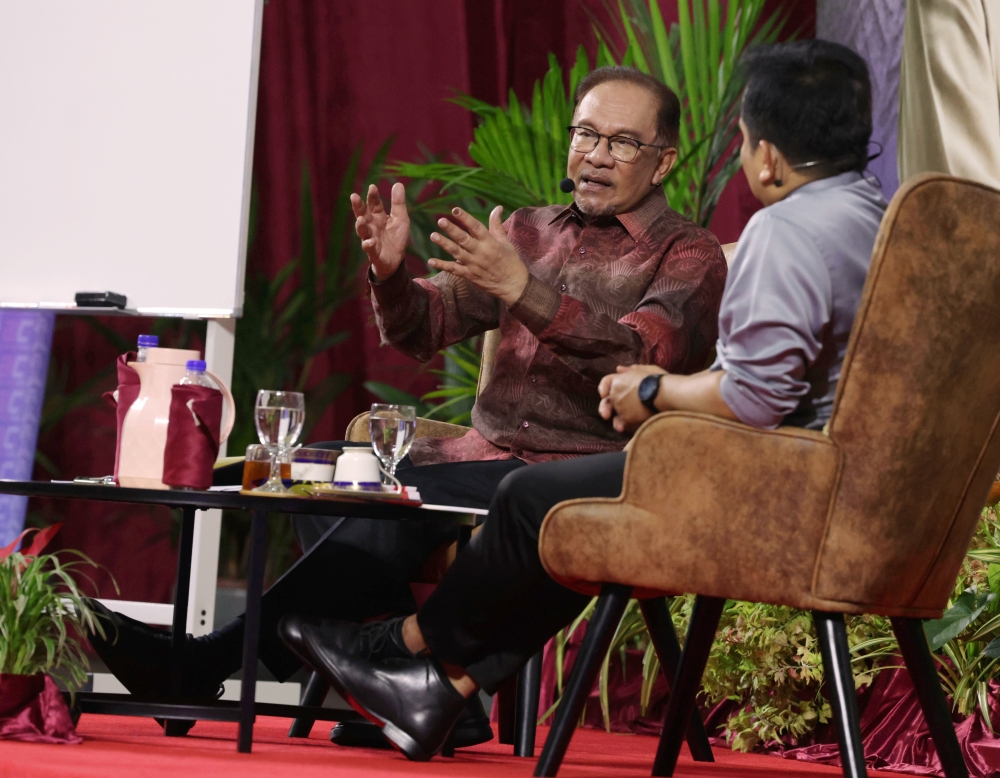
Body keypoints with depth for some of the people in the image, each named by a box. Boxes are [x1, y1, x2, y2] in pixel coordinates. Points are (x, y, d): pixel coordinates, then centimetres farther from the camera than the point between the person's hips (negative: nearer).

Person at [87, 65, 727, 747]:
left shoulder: (689, 255, 2)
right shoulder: (527, 233, 21)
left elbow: (640, 358, -18)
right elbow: (424, 330, 14)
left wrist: (521, 289, -29)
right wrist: (391, 274, -10)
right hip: (487, 453, 7)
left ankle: (209, 664, -27)